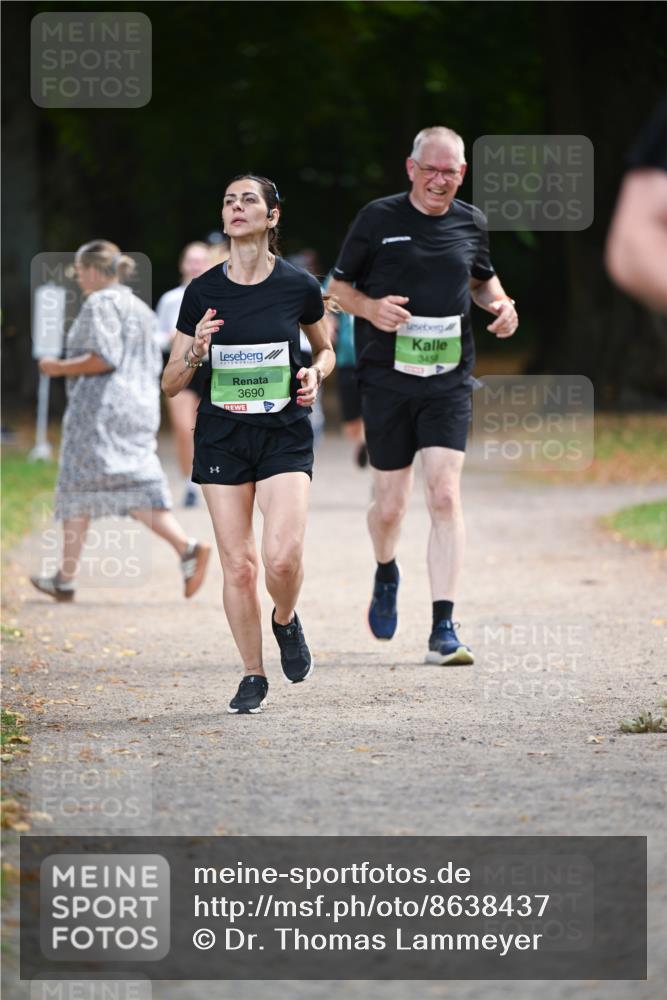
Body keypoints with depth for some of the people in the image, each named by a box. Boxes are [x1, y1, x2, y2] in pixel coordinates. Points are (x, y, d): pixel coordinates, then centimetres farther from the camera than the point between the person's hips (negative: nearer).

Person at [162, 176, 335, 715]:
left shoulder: (299, 286, -3)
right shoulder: (203, 292, -1)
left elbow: (326, 348, 15)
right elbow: (171, 383, 4)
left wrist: (315, 373, -6)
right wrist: (195, 351, -16)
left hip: (286, 433, -1)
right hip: (222, 435, 2)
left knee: (283, 555, -17)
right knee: (238, 564, 0)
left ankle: (286, 621, 16)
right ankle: (253, 677, 15)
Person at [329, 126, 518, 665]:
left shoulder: (470, 222, 7)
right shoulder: (378, 219, -2)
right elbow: (339, 285, 6)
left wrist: (501, 302, 3)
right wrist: (369, 308, -15)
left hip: (449, 382, 1)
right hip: (387, 380, -1)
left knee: (445, 494, -13)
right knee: (390, 505, 5)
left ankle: (443, 630, -13)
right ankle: (386, 574, 41)